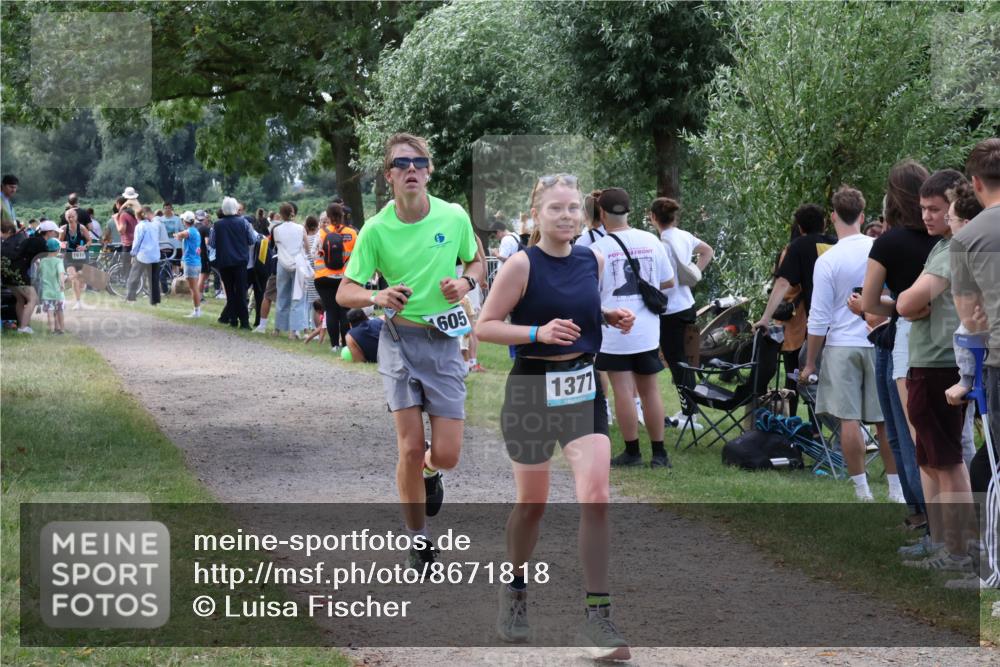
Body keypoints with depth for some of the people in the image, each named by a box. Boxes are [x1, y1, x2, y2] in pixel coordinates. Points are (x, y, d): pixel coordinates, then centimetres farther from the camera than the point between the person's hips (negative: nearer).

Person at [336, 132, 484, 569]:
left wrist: (466, 283, -8)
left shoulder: (455, 217, -3)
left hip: (445, 341, 1)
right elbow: (345, 293, -4)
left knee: (446, 455, -3)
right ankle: (418, 541, 13)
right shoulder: (376, 230, -8)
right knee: (410, 448, -6)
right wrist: (377, 297, -25)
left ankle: (428, 471, 36)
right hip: (400, 340, -1)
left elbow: (476, 262, 15)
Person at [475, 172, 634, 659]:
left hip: (584, 389, 4)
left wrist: (611, 318, 2)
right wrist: (538, 332, -23)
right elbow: (484, 326, -11)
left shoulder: (593, 260, 5)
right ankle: (514, 595, 36)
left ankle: (597, 618, -8)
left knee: (596, 497, -11)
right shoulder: (522, 265, -11)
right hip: (532, 391, -3)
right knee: (532, 503, 9)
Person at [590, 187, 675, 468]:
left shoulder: (598, 249, -11)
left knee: (623, 390, 2)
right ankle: (659, 453, 14)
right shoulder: (651, 241, 0)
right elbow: (668, 282, 9)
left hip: (614, 330, -4)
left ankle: (632, 452, 7)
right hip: (647, 330, 4)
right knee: (649, 389, 12)